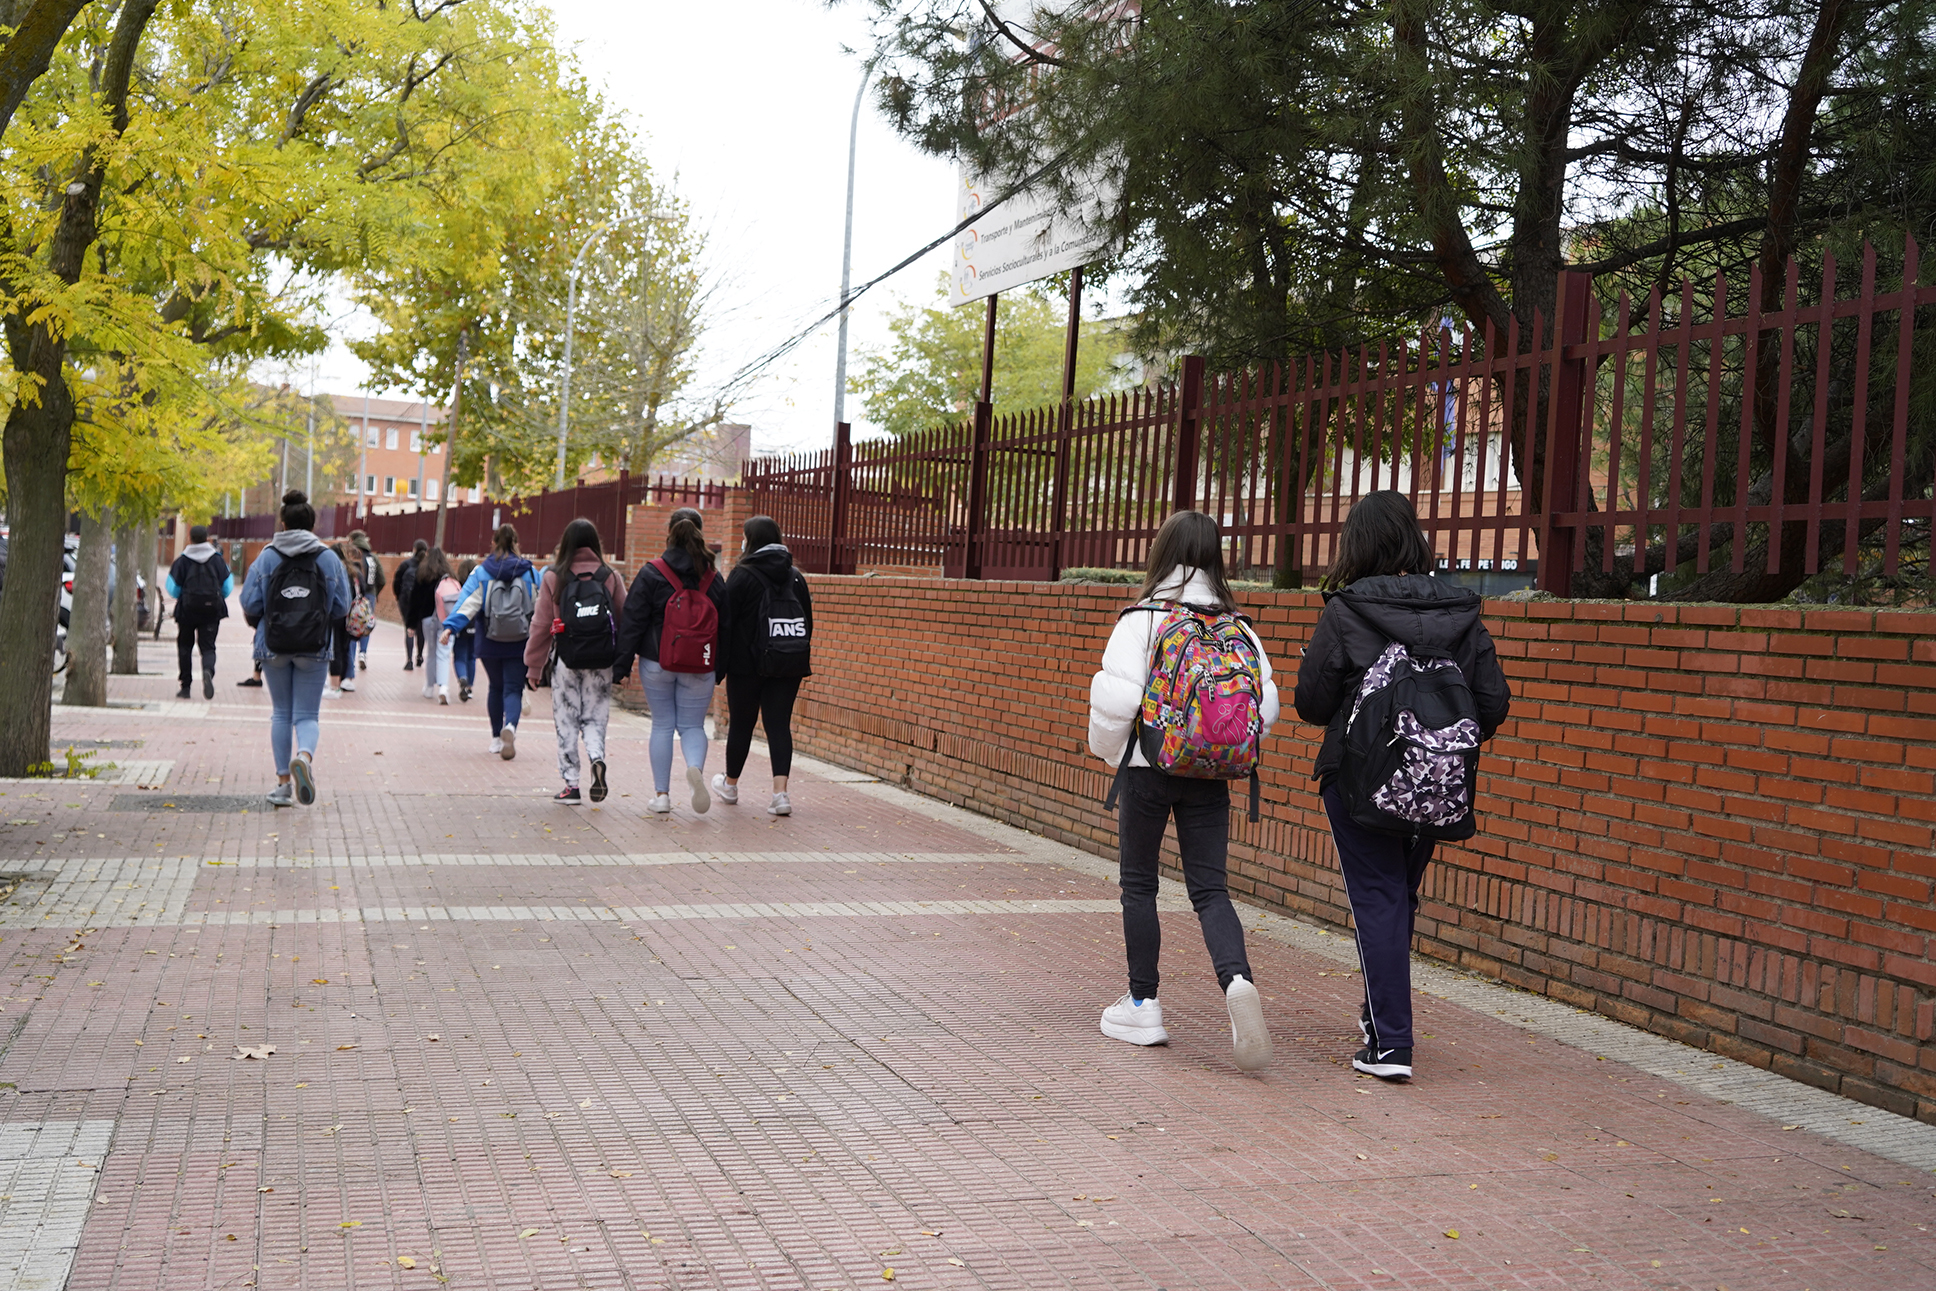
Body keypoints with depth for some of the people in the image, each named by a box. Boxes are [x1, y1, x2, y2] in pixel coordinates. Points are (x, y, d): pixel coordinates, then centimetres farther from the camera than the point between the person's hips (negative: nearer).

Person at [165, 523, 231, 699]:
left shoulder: (182, 561, -3)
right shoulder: (218, 560, 2)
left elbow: (174, 590, -1)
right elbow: (227, 589, 4)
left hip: (187, 610, -1)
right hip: (211, 611, 1)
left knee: (185, 646, 13)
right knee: (208, 646, 1)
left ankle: (186, 686, 11)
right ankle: (208, 670, -32)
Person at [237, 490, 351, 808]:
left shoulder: (266, 557, -1)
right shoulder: (328, 558, 0)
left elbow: (250, 604, -2)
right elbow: (342, 607, 1)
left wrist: (261, 624, 19)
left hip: (274, 647, 1)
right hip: (314, 648, -1)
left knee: (281, 713, 14)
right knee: (307, 715, 4)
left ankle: (283, 781, 14)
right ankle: (304, 756, -28)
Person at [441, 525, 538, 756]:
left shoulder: (480, 573, -2)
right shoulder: (530, 573, -1)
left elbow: (467, 603, -14)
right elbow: (540, 607, 2)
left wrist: (451, 626, -19)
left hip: (489, 644, 1)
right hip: (519, 643, -1)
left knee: (495, 687, 17)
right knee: (513, 689, -1)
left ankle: (497, 737, 22)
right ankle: (510, 726, -30)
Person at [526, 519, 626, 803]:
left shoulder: (553, 577, -3)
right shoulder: (610, 577, 1)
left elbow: (541, 624, -1)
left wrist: (534, 666, 6)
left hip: (567, 662, -1)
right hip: (601, 663, 1)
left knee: (566, 721, 9)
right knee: (594, 718, 12)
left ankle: (571, 784, 7)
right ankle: (597, 758, -16)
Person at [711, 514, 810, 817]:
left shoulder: (743, 575, -7)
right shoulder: (796, 577, 8)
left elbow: (726, 619, -8)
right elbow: (808, 623, 13)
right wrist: (799, 658, 20)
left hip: (748, 664, -3)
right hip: (789, 665, 4)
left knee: (741, 724, 10)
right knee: (779, 724, 2)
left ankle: (730, 785, 28)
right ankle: (780, 792, -10)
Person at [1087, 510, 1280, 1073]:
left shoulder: (1142, 620, -11)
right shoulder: (1237, 627, 1)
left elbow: (1115, 698, -15)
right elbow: (1266, 702, 0)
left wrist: (1107, 749, 4)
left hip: (1148, 769, -3)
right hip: (1210, 777, 3)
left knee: (1139, 883, 11)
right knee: (1209, 886, 4)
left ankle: (1142, 1005, 16)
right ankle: (1237, 980, -21)